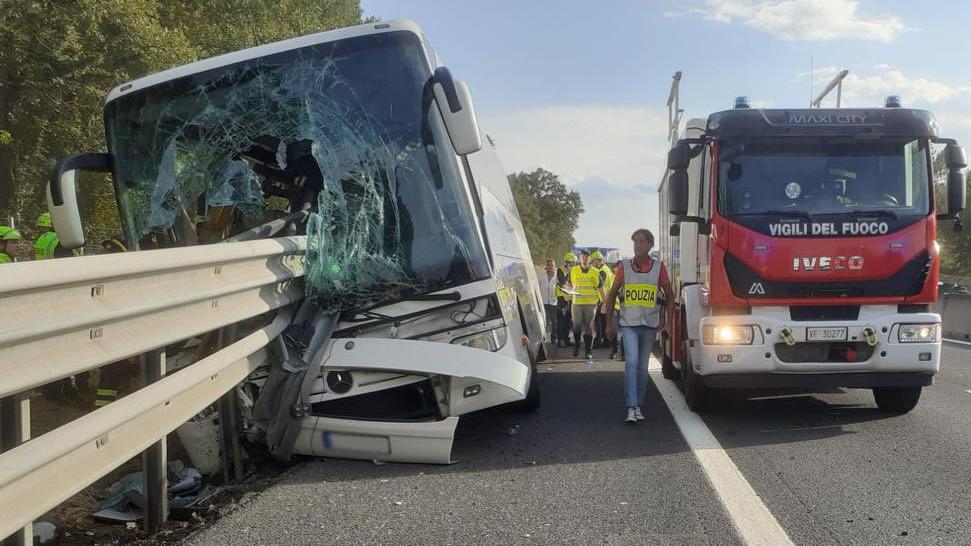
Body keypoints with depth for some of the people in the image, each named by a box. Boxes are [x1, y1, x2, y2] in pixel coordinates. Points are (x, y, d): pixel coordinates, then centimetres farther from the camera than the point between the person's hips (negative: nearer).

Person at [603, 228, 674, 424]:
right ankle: (631, 407, -16)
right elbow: (612, 294, 11)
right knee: (631, 363, -15)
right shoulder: (624, 267, 3)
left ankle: (638, 406, 20)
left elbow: (669, 296, 10)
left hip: (650, 324, 1)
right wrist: (609, 322, 7)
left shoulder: (659, 267, 3)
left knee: (642, 366, 9)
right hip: (628, 323, -1)